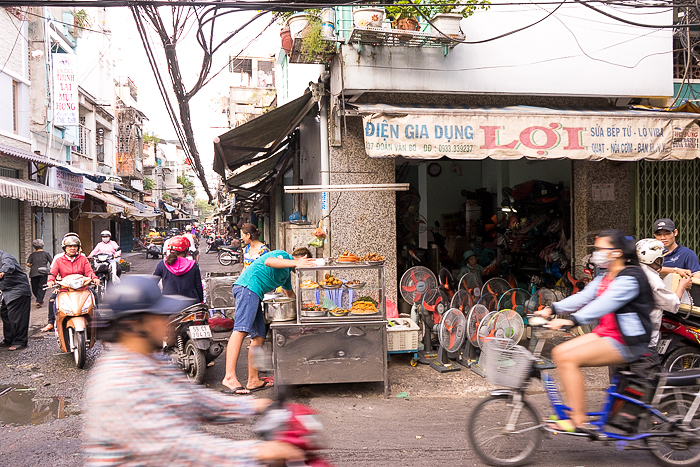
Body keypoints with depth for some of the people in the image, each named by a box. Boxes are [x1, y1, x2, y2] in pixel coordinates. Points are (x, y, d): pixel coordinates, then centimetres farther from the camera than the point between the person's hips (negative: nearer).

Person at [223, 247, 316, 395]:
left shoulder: (287, 272, 31)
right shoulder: (282, 254, 1)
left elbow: (290, 293, 47)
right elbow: (268, 261, -23)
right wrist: (296, 263, -27)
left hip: (254, 294, 11)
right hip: (247, 286, -11)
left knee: (258, 337, 6)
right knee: (241, 329, -23)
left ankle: (253, 381, 8)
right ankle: (230, 377, -33)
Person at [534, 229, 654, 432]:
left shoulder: (630, 278, -17)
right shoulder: (604, 277, 14)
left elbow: (603, 305, -31)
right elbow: (583, 297, 4)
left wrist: (571, 321, -41)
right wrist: (552, 309, -9)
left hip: (627, 342, -9)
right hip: (605, 333, 9)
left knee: (568, 359, -21)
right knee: (559, 352, -2)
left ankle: (579, 421, -14)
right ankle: (572, 411, 5)